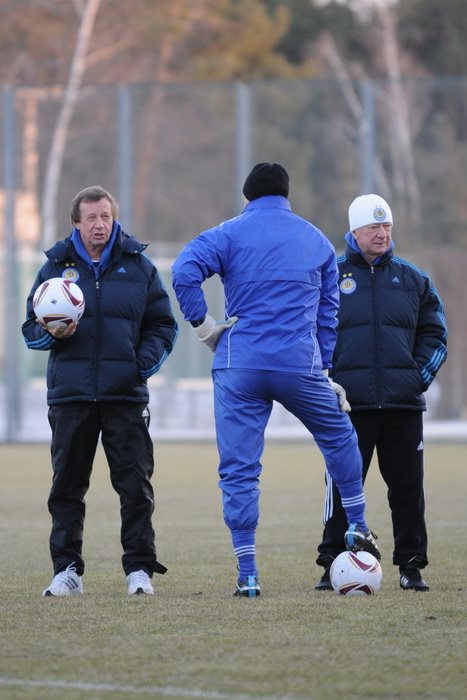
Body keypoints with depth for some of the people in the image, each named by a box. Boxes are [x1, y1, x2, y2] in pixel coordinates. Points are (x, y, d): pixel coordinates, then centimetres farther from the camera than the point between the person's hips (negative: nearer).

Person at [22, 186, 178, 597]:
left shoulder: (138, 266, 8)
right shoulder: (56, 267, 8)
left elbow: (163, 325, 12)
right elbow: (31, 328, 12)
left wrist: (145, 361, -6)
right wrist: (52, 334, -11)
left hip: (126, 394, -1)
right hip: (70, 392, 1)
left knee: (136, 485, -2)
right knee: (67, 485, 4)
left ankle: (140, 569, 4)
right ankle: (67, 570, 11)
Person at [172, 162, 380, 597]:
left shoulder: (229, 234, 4)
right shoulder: (317, 241, 15)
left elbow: (184, 271, -13)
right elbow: (327, 312, 18)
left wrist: (201, 325, -3)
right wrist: (323, 370, 22)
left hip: (239, 367, -2)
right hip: (301, 366, 2)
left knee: (238, 470, 2)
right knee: (339, 436, 27)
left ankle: (247, 575, -2)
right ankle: (358, 530, 32)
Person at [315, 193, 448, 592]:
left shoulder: (413, 280, 12)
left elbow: (434, 334, 15)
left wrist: (420, 376, 1)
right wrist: (325, 382, -2)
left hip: (403, 404, 2)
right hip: (349, 405, -2)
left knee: (408, 485, 2)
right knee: (342, 485, -3)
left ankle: (411, 565, 9)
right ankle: (333, 564, 3)